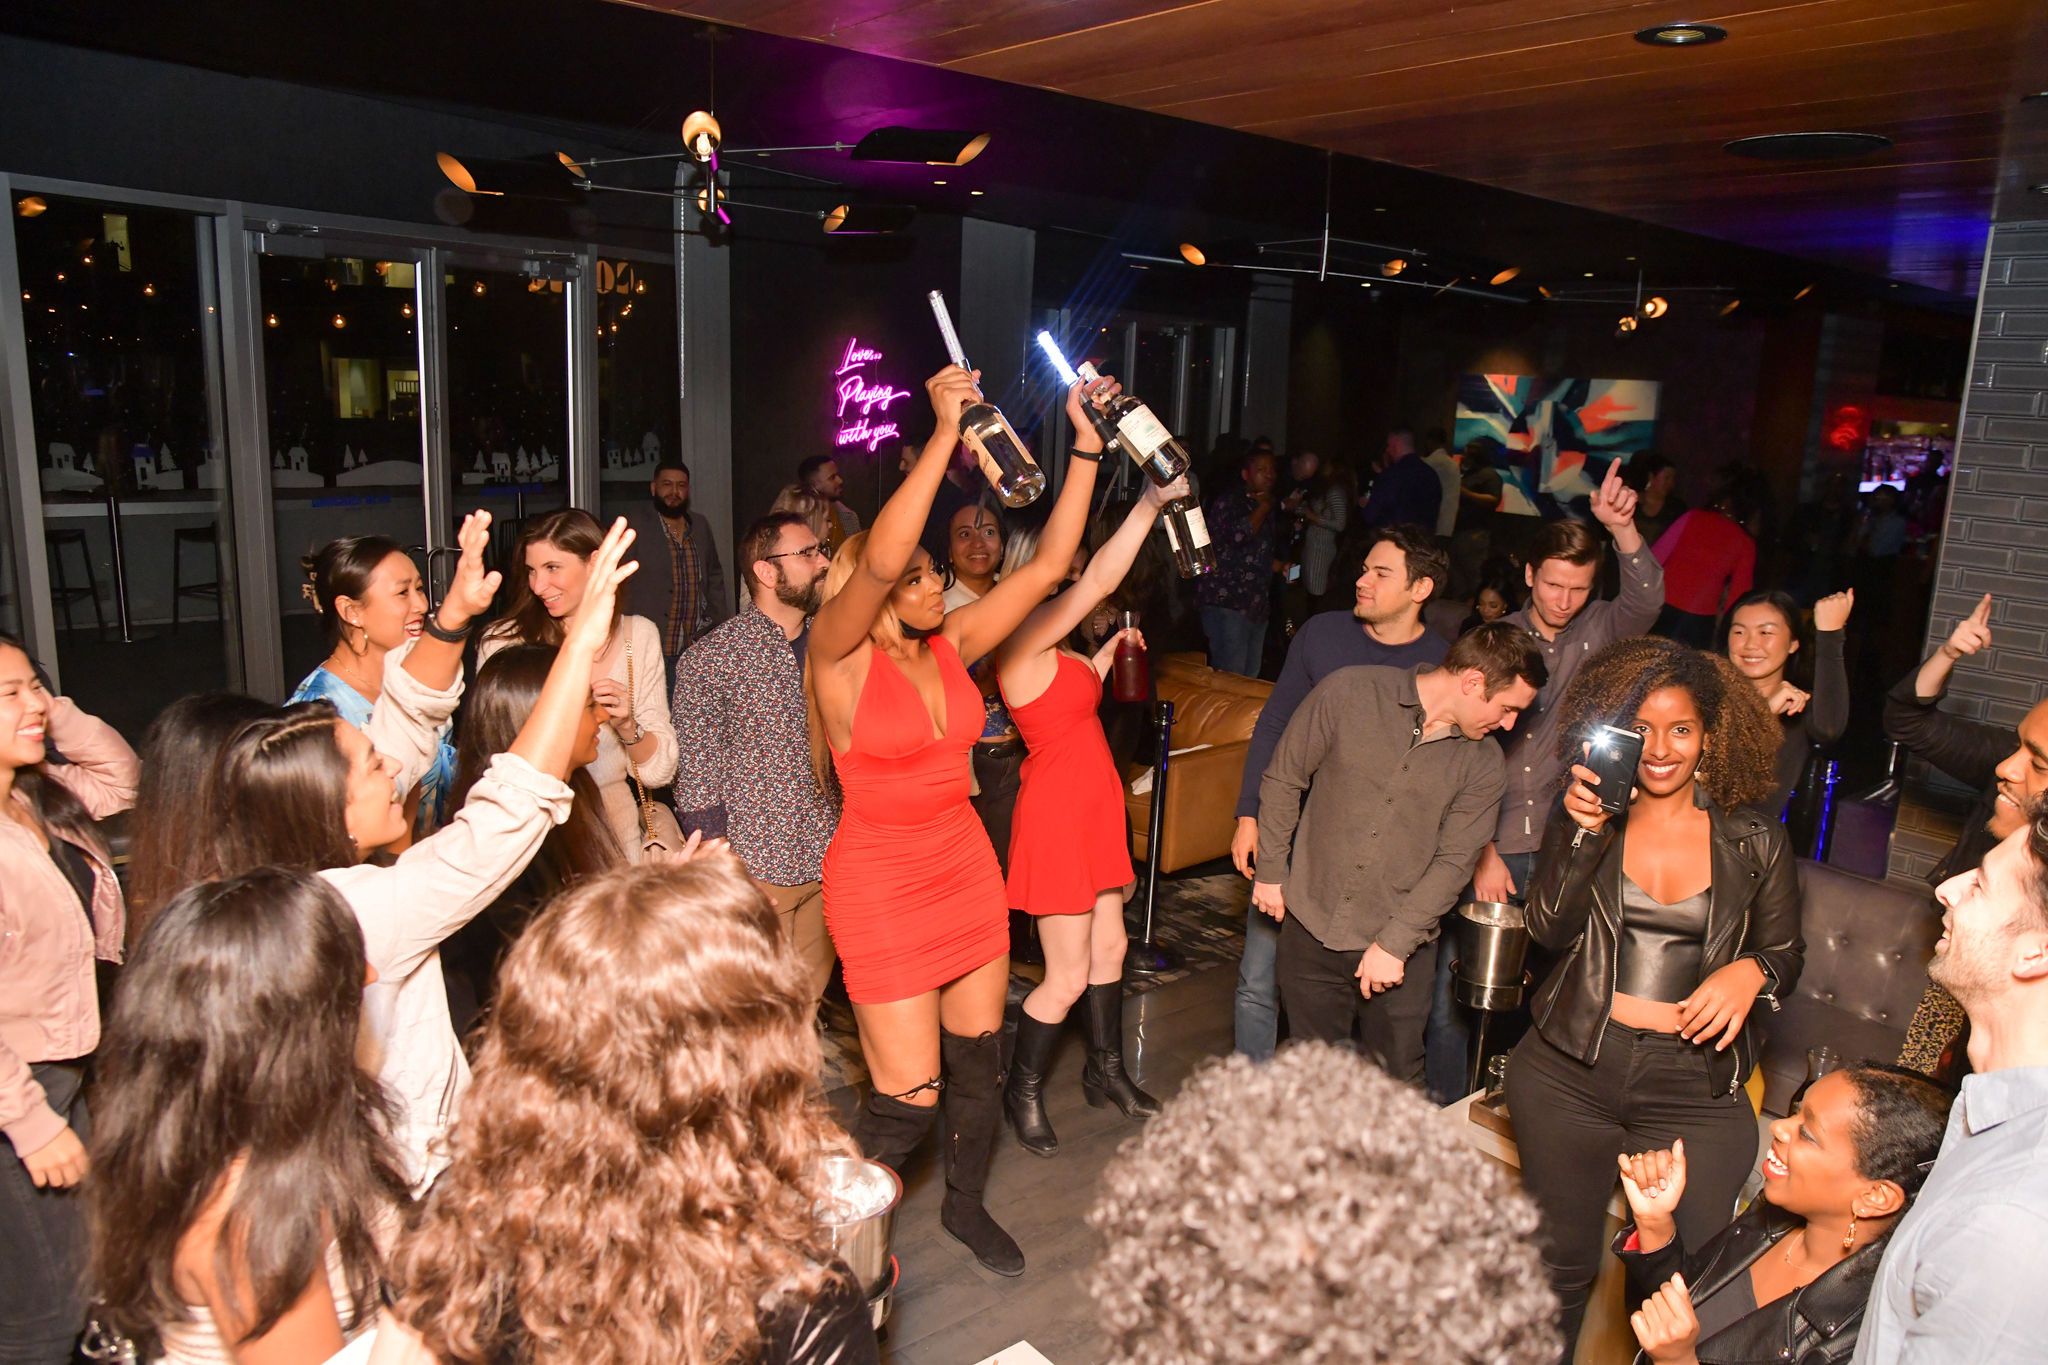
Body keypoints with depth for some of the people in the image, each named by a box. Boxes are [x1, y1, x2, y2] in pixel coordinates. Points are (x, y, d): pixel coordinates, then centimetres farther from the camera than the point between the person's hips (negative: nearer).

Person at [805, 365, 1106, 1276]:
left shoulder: (952, 642, 0)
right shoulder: (840, 654, -16)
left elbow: (1047, 566, -1)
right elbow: (879, 556, -35)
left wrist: (1087, 449, -5)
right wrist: (944, 433, -35)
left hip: (967, 870, 6)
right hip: (880, 886, -6)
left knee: (980, 1059, 18)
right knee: (907, 1099, -1)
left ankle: (965, 1204, 44)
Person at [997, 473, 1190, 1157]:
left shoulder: (1052, 646, 9)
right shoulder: (1020, 640, -21)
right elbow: (1101, 578, -30)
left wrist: (1109, 651, 16)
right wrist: (1152, 502, -28)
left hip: (1093, 805, 10)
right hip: (1057, 811, -10)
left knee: (1109, 948, 19)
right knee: (1069, 976, 1)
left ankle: (1106, 1071, 37)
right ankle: (1022, 1090, 22)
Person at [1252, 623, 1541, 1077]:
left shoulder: (1483, 764, -3)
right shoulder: (1349, 693, -9)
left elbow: (1453, 862, -6)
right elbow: (1284, 780, 0)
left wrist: (1395, 943, -12)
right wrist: (1271, 870, 3)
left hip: (1401, 947, 1)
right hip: (1311, 927, 0)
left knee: (1398, 1082, 7)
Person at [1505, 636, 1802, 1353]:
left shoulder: (1756, 844, 5)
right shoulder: (1584, 817, 4)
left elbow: (1787, 955, 13)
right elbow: (1550, 929, -6)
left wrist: (1750, 971, -10)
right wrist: (1582, 833, -18)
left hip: (1697, 1090, 0)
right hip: (1569, 1071, 0)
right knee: (1559, 1263, 12)